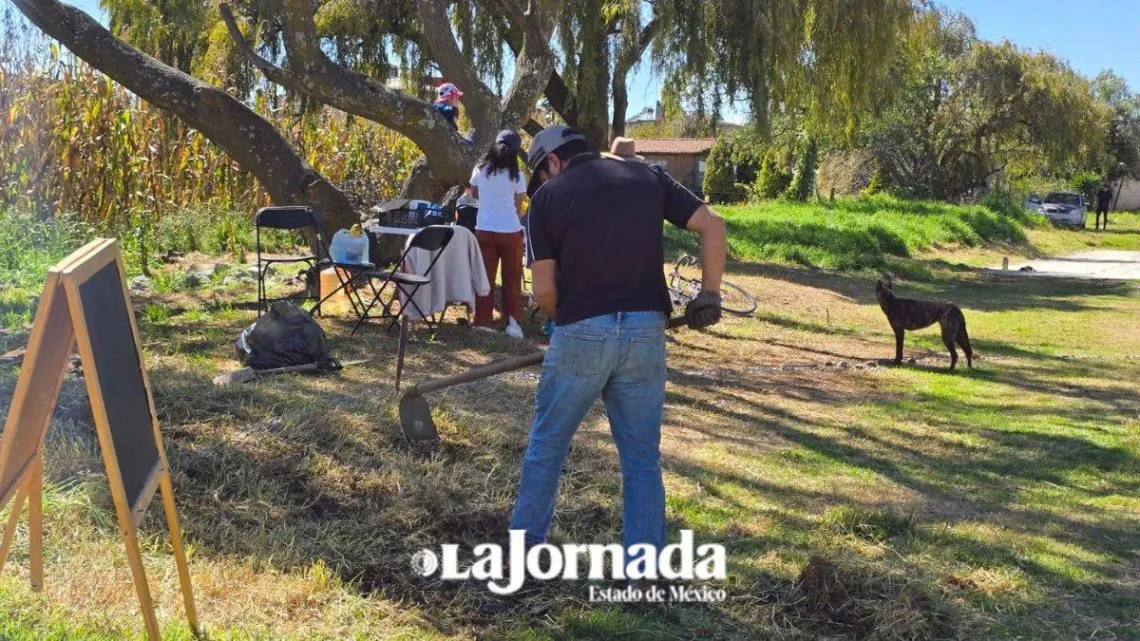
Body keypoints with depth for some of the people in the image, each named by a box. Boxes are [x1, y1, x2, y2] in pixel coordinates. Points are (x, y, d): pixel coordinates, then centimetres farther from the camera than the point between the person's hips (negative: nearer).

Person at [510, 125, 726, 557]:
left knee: (547, 445, 17)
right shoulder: (648, 178, 12)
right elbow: (713, 226, 6)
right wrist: (708, 295, 10)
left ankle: (526, 548, 28)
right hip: (645, 334, 3)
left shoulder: (547, 196, 3)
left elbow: (544, 291, -1)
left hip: (581, 335, -2)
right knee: (642, 457, 12)